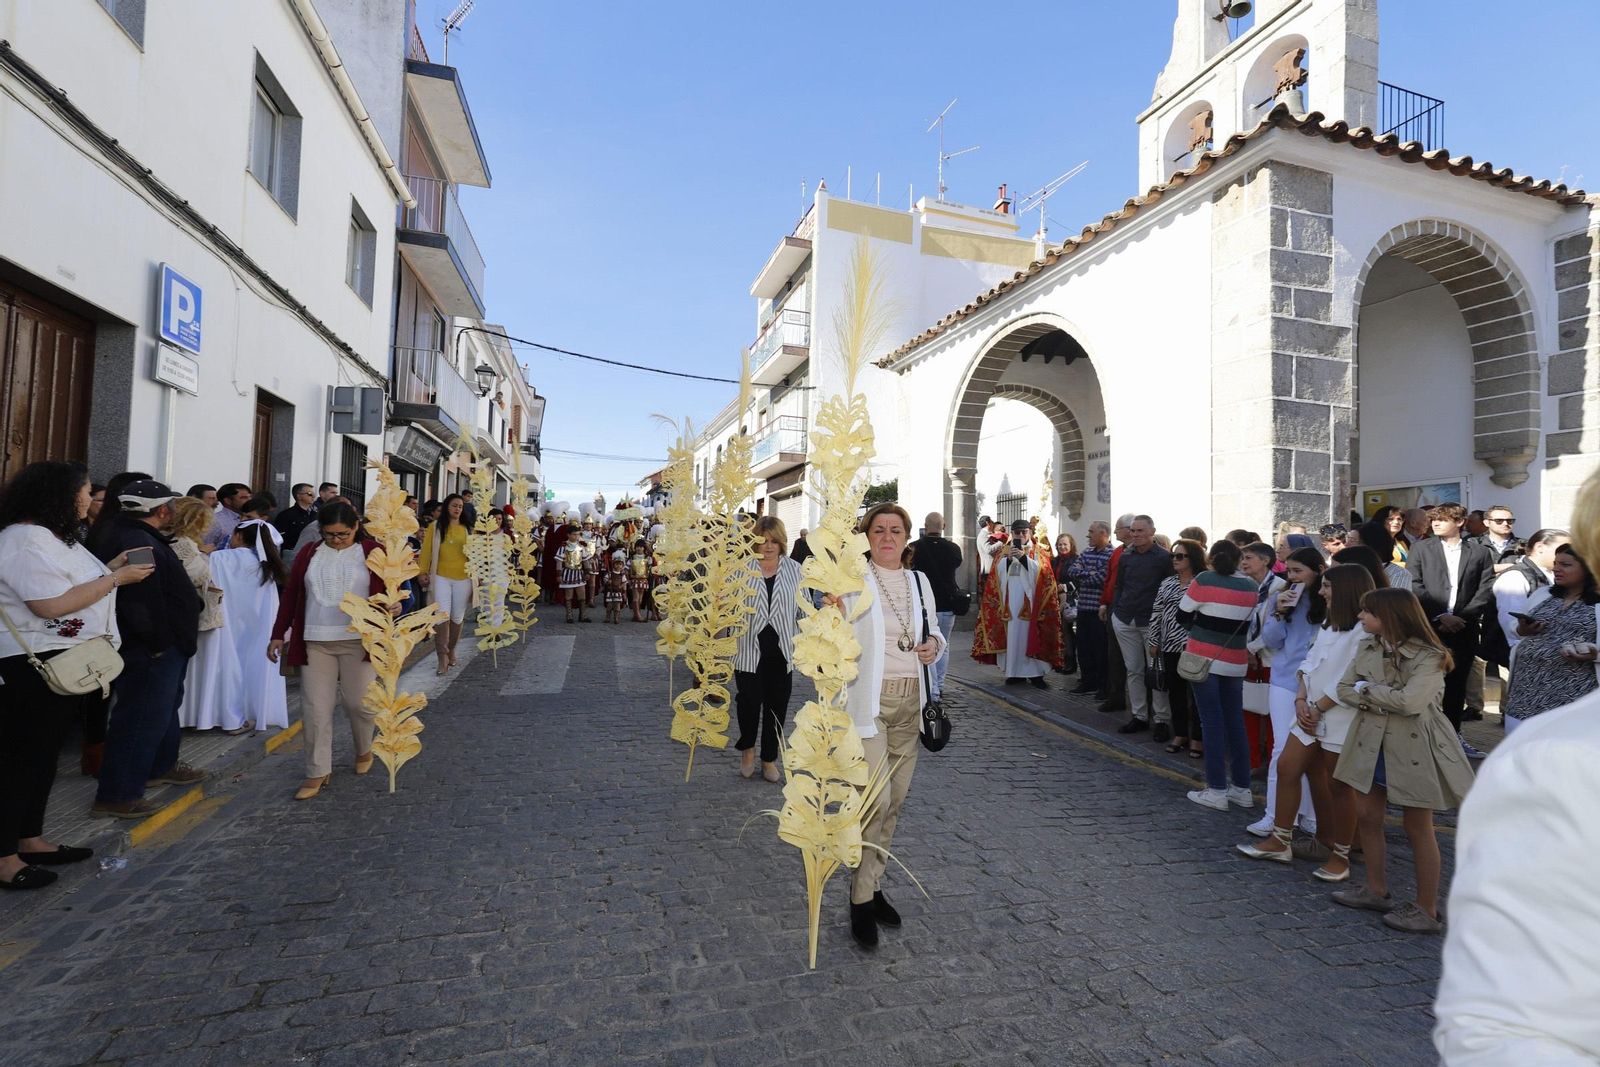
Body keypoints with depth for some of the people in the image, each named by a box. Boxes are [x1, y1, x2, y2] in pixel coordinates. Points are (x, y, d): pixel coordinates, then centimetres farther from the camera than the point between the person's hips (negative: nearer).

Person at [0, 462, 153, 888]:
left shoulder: (53, 536, 13)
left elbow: (71, 586, 12)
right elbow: (53, 604, -26)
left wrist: (111, 567, 4)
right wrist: (116, 578, -20)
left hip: (61, 662, 10)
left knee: (44, 753, 16)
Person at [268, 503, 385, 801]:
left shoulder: (372, 552, 1)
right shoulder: (309, 554, 9)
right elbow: (290, 594, 13)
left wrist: (393, 601, -24)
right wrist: (278, 634, 10)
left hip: (358, 641, -2)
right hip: (315, 642, 3)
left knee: (358, 702, 2)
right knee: (315, 707, 2)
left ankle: (364, 750, 31)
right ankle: (317, 772, 12)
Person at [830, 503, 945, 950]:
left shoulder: (919, 580, 8)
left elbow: (931, 630, 19)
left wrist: (934, 643, -3)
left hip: (909, 702, 6)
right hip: (869, 701, -6)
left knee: (895, 800, 13)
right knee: (876, 799, -10)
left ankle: (873, 884, 30)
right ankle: (862, 899, 9)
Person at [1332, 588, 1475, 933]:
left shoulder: (1429, 657, -17)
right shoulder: (1367, 647, 2)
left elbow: (1409, 701, -27)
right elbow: (1345, 689, 1)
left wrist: (1366, 690, -14)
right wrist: (1381, 702, -15)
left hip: (1413, 747, -6)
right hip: (1372, 743, 6)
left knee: (1418, 828, 5)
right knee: (1367, 816, 13)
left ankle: (1427, 910, 19)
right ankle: (1376, 890, 30)